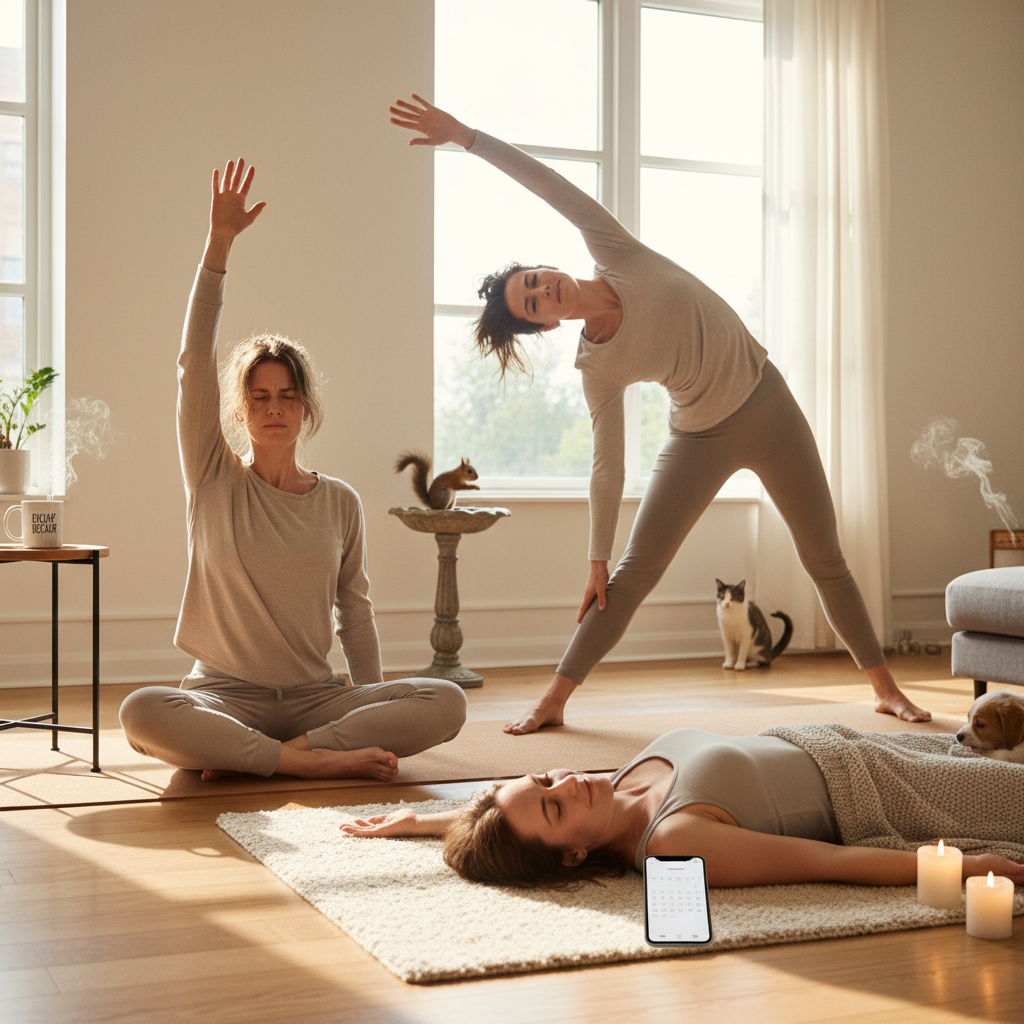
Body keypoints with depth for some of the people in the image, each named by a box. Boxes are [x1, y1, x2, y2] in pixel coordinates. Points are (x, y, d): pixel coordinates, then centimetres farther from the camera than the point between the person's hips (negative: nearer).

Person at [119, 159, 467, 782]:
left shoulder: (340, 502, 7)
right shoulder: (214, 480, 2)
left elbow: (355, 611, 10)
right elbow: (195, 362, -8)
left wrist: (378, 714, 1)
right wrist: (219, 242, -13)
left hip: (317, 699, 2)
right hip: (224, 697, -2)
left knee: (446, 703, -23)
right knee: (142, 713, -35)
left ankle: (264, 754, -23)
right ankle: (315, 761, -26)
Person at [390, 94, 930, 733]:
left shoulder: (618, 256, -13)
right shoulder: (598, 368, -12)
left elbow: (553, 186, -19)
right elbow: (608, 466, -8)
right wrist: (596, 560, -8)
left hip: (767, 404, 1)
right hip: (700, 436, 0)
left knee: (826, 560, 7)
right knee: (633, 573, -6)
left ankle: (886, 688, 20)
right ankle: (554, 700, 1)